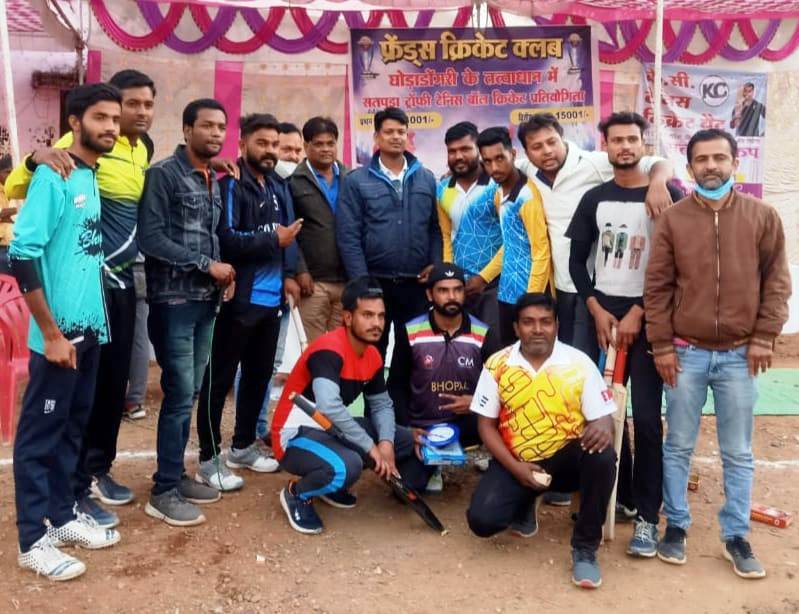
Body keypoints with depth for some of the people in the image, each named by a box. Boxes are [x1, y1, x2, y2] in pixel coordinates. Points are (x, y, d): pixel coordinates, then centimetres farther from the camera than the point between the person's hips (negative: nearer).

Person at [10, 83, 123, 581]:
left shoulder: (93, 178, 10)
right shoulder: (53, 176, -12)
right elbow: (22, 258, -18)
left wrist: (91, 322, 11)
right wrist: (52, 333, -17)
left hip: (90, 329, 8)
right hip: (60, 333, -7)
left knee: (72, 427, 16)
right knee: (40, 433, 4)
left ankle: (62, 515, 30)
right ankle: (34, 539, 15)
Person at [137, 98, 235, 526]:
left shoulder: (213, 181, 16)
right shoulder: (163, 174, -8)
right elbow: (150, 237, -17)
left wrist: (219, 272, 1)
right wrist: (207, 265, -14)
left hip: (204, 300, 8)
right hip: (173, 300, -7)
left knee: (190, 394, 12)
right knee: (179, 395, -6)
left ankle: (175, 476, 24)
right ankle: (164, 491, 6)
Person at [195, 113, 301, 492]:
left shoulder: (279, 186, 14)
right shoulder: (231, 185, -8)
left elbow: (290, 232, 16)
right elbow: (226, 238, -20)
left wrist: (289, 272, 0)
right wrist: (273, 240, -13)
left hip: (271, 297, 8)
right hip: (240, 298, -8)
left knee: (259, 374, 17)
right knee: (220, 378, 1)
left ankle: (243, 446, 32)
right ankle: (209, 460, 10)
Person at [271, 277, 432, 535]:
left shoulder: (373, 356, 2)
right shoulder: (329, 350, -25)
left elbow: (382, 404, 9)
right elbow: (329, 407, -38)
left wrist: (386, 443, -12)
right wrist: (371, 447, -31)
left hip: (332, 429, 9)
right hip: (295, 435, -9)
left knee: (406, 440, 4)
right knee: (348, 466, -37)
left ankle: (332, 484, 14)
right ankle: (296, 494, -4)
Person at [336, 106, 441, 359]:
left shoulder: (427, 178, 8)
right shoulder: (356, 181, -2)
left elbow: (436, 227, 9)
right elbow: (349, 236, -7)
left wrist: (435, 265, -4)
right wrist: (361, 281, -12)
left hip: (416, 284, 3)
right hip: (374, 283, -2)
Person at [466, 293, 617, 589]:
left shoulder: (579, 363, -7)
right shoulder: (497, 365, -5)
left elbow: (603, 417, -6)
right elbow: (486, 425, -1)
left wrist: (603, 428, -33)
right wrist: (516, 468, -13)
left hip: (566, 458, -1)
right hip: (516, 463, 1)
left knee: (602, 456, -33)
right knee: (482, 520, -19)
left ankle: (585, 548, -13)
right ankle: (525, 502, 19)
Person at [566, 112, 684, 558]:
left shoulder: (667, 197, 0)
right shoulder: (595, 199, 9)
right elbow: (577, 259, 9)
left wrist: (639, 312, -10)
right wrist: (597, 310, -3)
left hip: (649, 317, -3)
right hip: (603, 314, 3)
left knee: (646, 417, -5)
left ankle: (648, 516, 2)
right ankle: (619, 497, 20)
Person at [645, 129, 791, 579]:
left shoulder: (763, 216, 1)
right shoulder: (673, 219, -1)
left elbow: (777, 281, 3)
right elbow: (657, 286, -1)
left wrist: (764, 337, -4)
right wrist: (661, 345, -4)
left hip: (740, 355, 0)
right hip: (686, 353, 0)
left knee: (739, 453, 10)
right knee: (679, 447, 10)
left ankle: (736, 536, 24)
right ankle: (676, 525, 26)